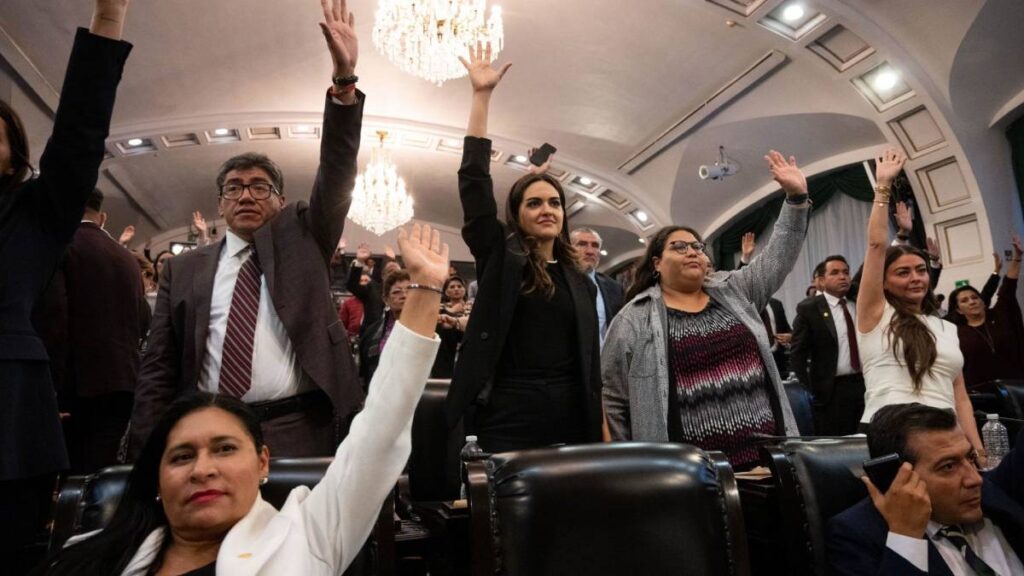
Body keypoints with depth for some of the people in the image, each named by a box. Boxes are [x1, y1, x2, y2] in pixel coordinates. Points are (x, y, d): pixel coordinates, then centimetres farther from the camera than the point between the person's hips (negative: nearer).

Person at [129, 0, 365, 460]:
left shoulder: (301, 237, 8)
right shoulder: (185, 270, 11)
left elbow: (336, 174, -5)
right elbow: (159, 371, 10)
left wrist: (344, 81, -16)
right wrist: (146, 456, 1)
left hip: (299, 434, -1)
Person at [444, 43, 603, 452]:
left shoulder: (580, 282, 10)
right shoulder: (500, 257, 1)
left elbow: (590, 364, 12)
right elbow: (474, 181, -7)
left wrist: (598, 431, 9)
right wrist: (481, 96, -9)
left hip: (570, 423, 4)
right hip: (507, 423, -3)